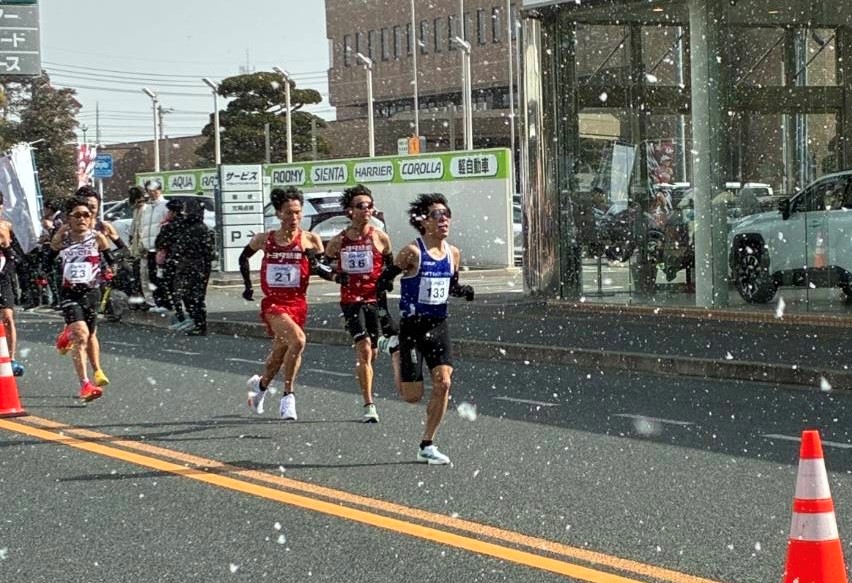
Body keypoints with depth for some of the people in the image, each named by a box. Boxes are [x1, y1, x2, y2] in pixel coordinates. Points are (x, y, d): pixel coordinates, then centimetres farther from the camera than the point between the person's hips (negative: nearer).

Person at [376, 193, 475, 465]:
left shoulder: (453, 253, 4)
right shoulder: (413, 252, -14)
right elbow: (384, 279, -11)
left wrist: (462, 290, -2)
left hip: (438, 326, 5)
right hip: (412, 327, -5)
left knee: (443, 383, -11)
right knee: (412, 396, 0)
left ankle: (427, 446, 3)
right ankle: (397, 358, 35)